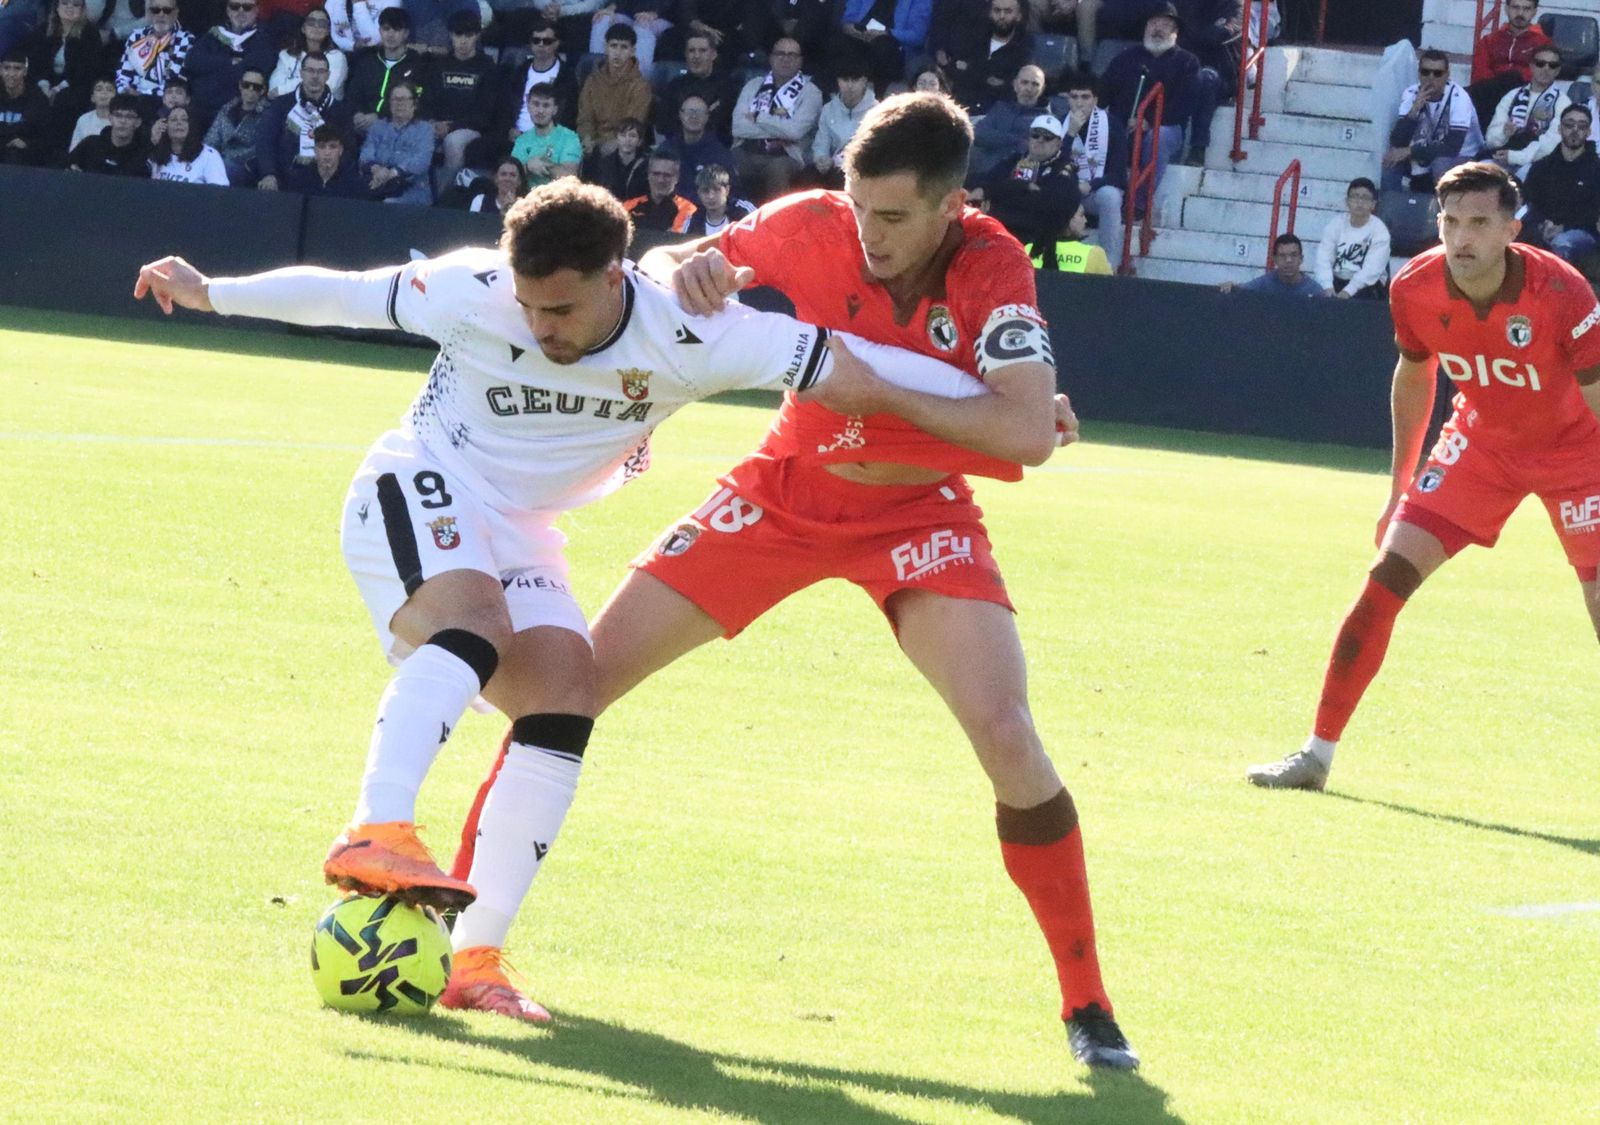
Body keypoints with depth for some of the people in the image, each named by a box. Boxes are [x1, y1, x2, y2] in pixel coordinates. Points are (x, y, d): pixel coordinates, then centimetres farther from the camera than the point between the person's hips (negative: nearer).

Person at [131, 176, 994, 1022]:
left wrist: (991, 402, -16)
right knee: (474, 617, -34)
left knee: (565, 693, -15)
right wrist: (211, 294, -4)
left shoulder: (685, 341, -19)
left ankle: (475, 959, -12)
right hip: (417, 492, -4)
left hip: (517, 530, 4)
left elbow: (841, 363, -17)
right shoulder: (475, 293, -21)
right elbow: (344, 294, -8)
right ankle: (375, 834, -49)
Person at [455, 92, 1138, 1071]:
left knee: (1006, 735, -22)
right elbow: (666, 267, -4)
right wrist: (683, 270, -29)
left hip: (919, 511, -2)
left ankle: (1087, 1004, -8)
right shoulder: (813, 227, -19)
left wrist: (877, 390, -36)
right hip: (784, 492, 2)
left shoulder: (993, 267, -24)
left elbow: (1029, 433, -35)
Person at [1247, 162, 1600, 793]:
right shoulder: (1415, 289, -17)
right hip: (1482, 440, 4)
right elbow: (1413, 379, 4)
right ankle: (1317, 754, 4)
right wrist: (1400, 486, 9)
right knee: (1388, 575, -5)